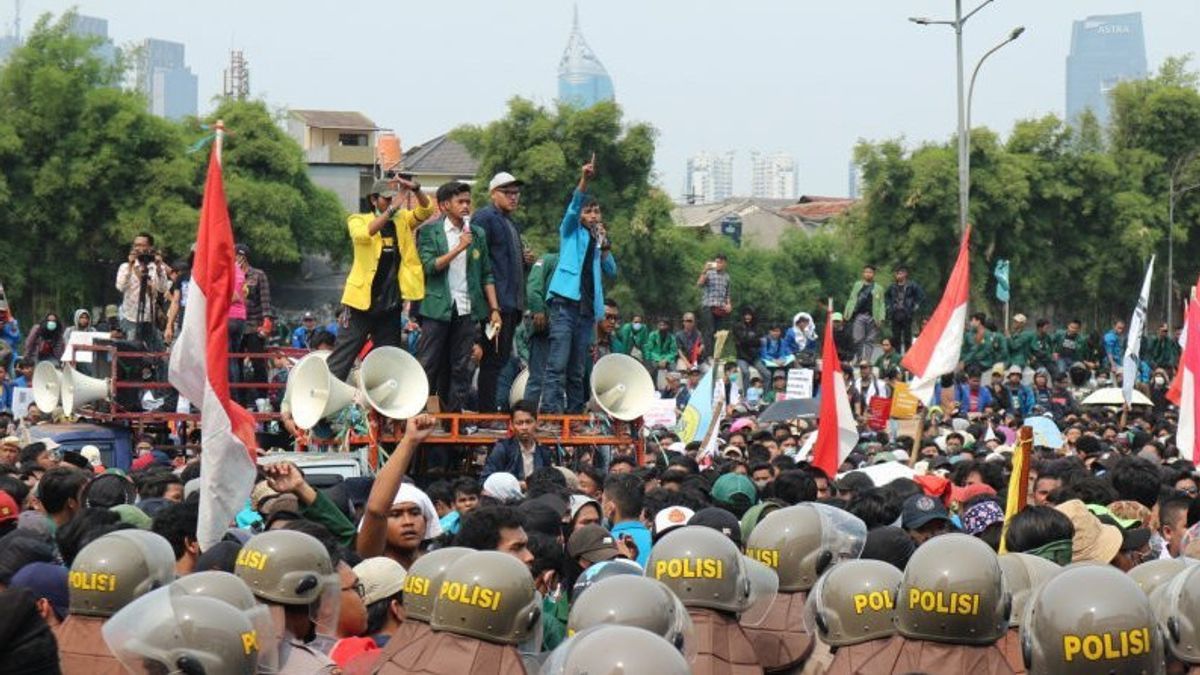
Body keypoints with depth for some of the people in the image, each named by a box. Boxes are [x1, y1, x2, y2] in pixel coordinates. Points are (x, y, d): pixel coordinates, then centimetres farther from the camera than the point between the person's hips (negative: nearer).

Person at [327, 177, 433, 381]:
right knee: (341, 360, -4)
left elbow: (426, 210, -2)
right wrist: (390, 210, -28)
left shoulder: (402, 220, 10)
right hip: (362, 301, -4)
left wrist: (415, 189, -20)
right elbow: (362, 234, -22)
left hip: (391, 303, 4)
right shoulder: (359, 220, -1)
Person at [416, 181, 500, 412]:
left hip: (467, 309, 4)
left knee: (461, 368, 4)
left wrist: (494, 309, 6)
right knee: (427, 365, -3)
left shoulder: (477, 234, 12)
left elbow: (486, 275, 13)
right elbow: (430, 265, -12)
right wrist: (459, 248, -14)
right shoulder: (430, 231, 1)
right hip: (437, 308, -4)